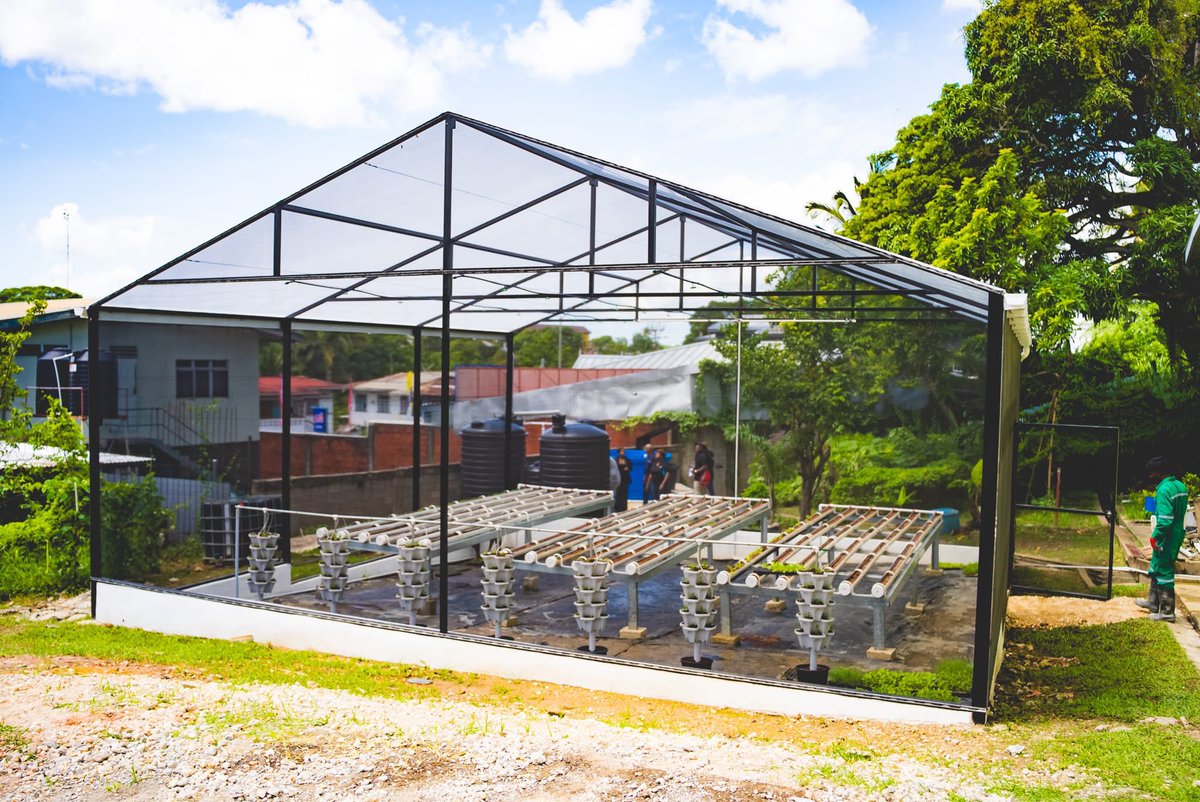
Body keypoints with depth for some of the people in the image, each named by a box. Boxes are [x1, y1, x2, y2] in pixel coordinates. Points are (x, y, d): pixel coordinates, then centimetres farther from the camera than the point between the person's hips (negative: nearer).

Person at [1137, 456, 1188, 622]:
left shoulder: (1163, 490, -21)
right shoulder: (1181, 486, 8)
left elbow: (1165, 519, -26)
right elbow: (1181, 512, 15)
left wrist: (1155, 537, -16)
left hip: (1166, 538, -9)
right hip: (1177, 535, 10)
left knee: (1164, 572, 0)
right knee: (1156, 568, 21)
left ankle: (1167, 611, 8)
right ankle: (1153, 602, 33)